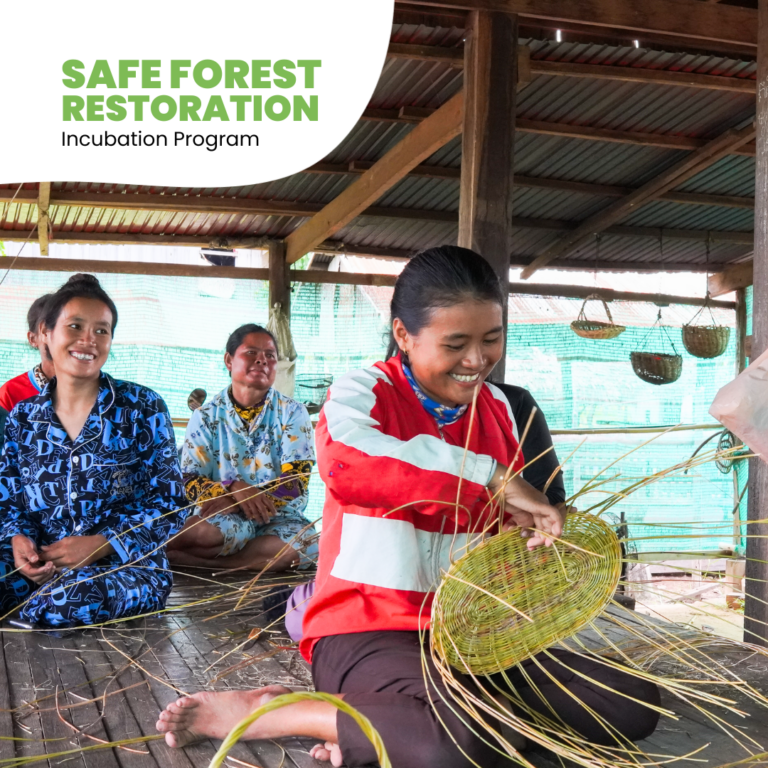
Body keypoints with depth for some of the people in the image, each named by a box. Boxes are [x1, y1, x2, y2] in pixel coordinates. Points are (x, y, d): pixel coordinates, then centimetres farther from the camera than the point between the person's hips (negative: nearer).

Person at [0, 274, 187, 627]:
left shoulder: (142, 408, 0)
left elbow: (168, 504, -4)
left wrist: (99, 544, -17)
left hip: (128, 563, -2)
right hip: (40, 564, 2)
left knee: (74, 597, -37)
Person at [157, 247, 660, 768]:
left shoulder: (497, 407, 13)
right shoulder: (363, 392, -7)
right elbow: (342, 460, -33)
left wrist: (532, 528, 3)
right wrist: (491, 477, -31)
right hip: (370, 629, -7)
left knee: (634, 705, -5)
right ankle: (262, 712, -11)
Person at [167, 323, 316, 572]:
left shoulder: (292, 413, 4)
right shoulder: (206, 416, 7)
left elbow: (297, 481, -6)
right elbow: (189, 480, -2)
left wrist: (234, 503, -17)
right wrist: (234, 487, -23)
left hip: (278, 516, 2)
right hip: (223, 517, -1)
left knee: (304, 542, -35)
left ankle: (197, 561, -21)